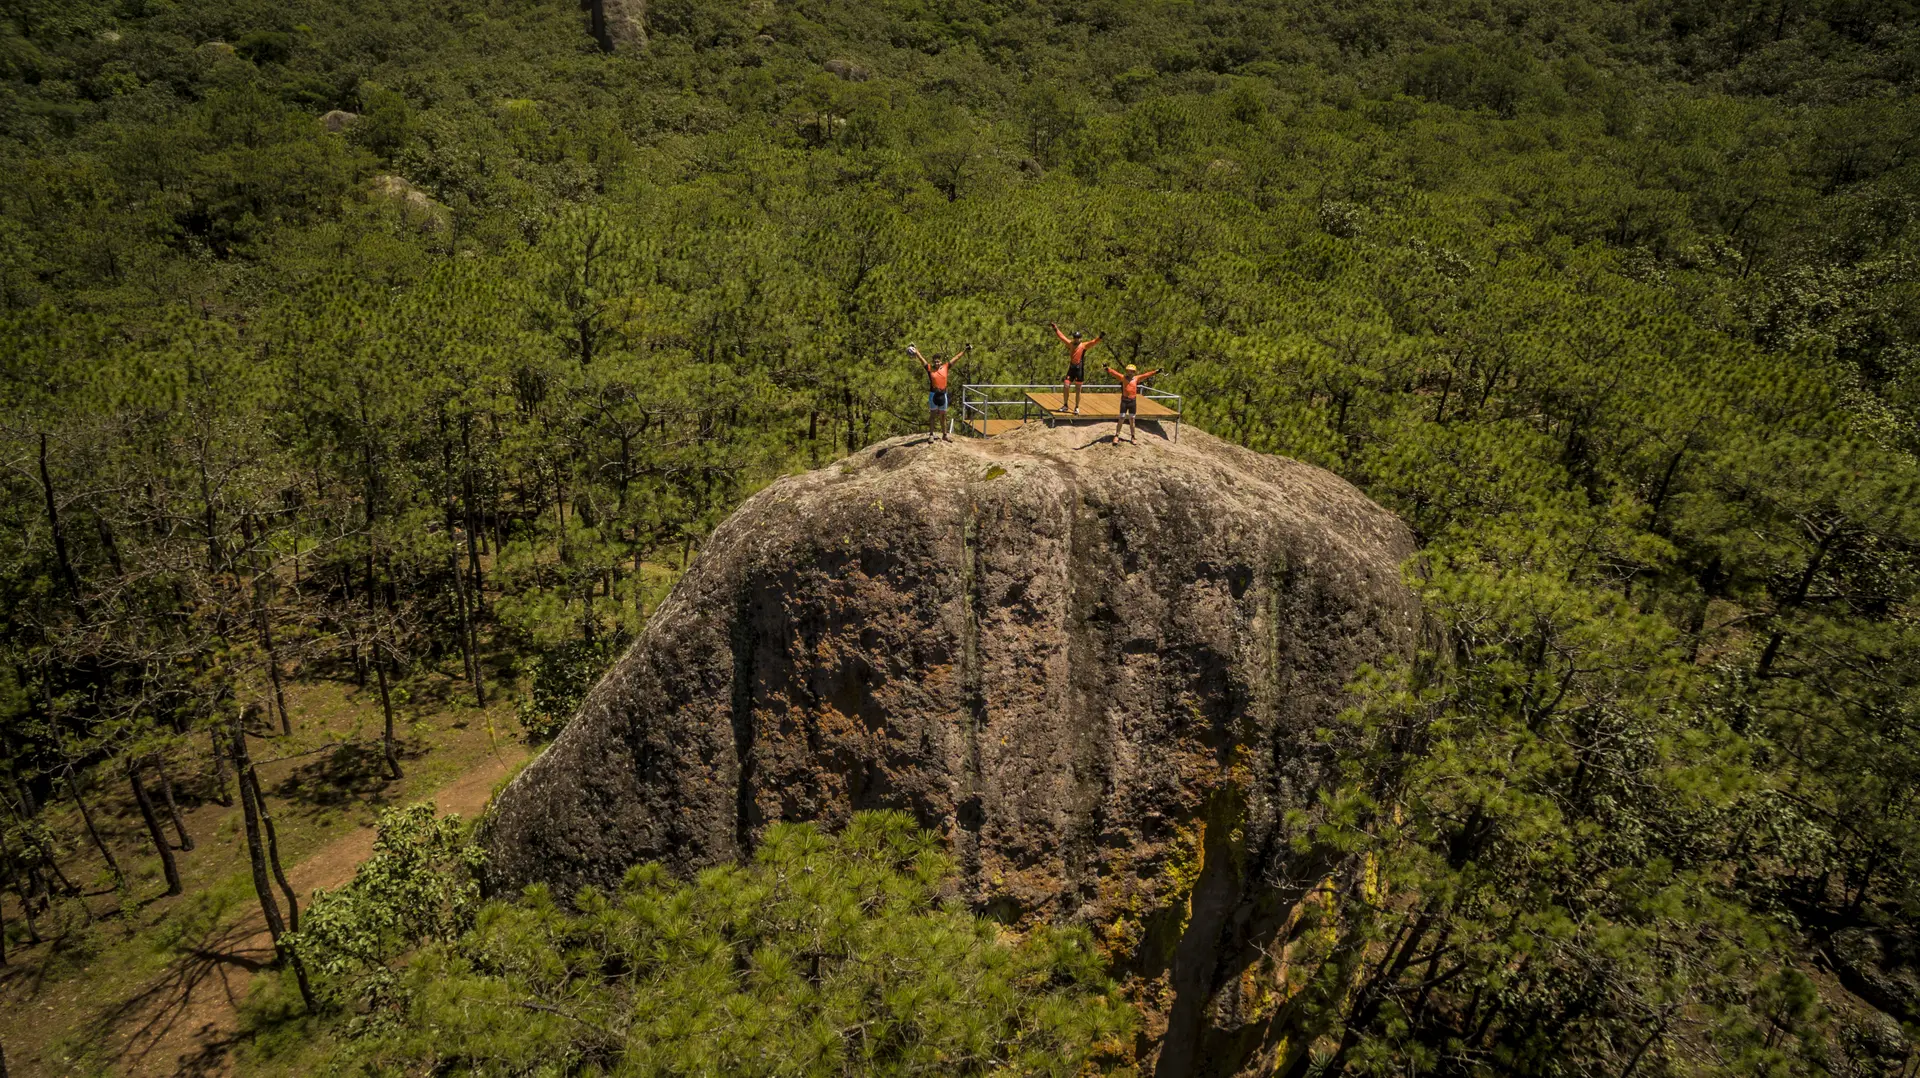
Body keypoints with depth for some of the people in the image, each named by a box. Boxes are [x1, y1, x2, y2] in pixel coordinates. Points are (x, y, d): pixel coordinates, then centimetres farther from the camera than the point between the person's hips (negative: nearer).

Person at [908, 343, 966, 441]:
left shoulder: (945, 367, 6)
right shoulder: (929, 368, 1)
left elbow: (956, 357, 11)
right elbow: (921, 358, -2)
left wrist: (965, 350, 14)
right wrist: (915, 350, -9)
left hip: (943, 394, 3)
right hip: (933, 394, -3)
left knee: (943, 415, 12)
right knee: (933, 414, 2)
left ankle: (944, 434, 21)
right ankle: (931, 434, 6)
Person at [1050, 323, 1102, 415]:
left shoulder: (1084, 345, -2)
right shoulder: (1071, 344, 10)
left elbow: (1093, 342, -15)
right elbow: (1061, 336, 17)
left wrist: (1100, 338, -32)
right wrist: (1055, 328, 19)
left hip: (1080, 369, -4)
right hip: (1071, 368, 4)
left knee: (1078, 390, -1)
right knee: (1065, 386, 0)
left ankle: (1077, 408, 8)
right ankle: (1065, 405, 14)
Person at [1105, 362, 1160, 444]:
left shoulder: (1136, 378, 5)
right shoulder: (1123, 377, -2)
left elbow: (1146, 375, 5)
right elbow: (1114, 373, -12)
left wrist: (1155, 372, 0)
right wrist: (1108, 369, -28)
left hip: (1133, 401, 2)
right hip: (1124, 401, -2)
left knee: (1132, 419, 10)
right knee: (1121, 419, -1)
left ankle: (1133, 437, 20)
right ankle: (1116, 436, 8)